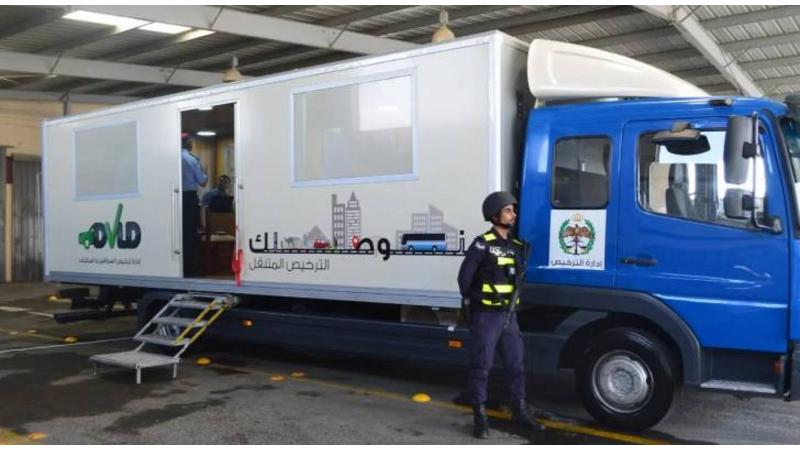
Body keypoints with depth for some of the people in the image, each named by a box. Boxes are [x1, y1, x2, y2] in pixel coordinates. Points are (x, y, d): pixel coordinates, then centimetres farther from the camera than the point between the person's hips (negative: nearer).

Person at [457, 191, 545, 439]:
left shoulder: (516, 246, 8)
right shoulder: (483, 244, -13)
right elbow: (465, 277, -11)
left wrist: (513, 303, 9)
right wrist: (472, 302, 1)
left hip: (509, 315, 7)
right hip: (486, 316, -7)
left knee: (516, 365, 13)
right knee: (481, 367, 2)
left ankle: (520, 411, 26)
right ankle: (480, 417, 11)